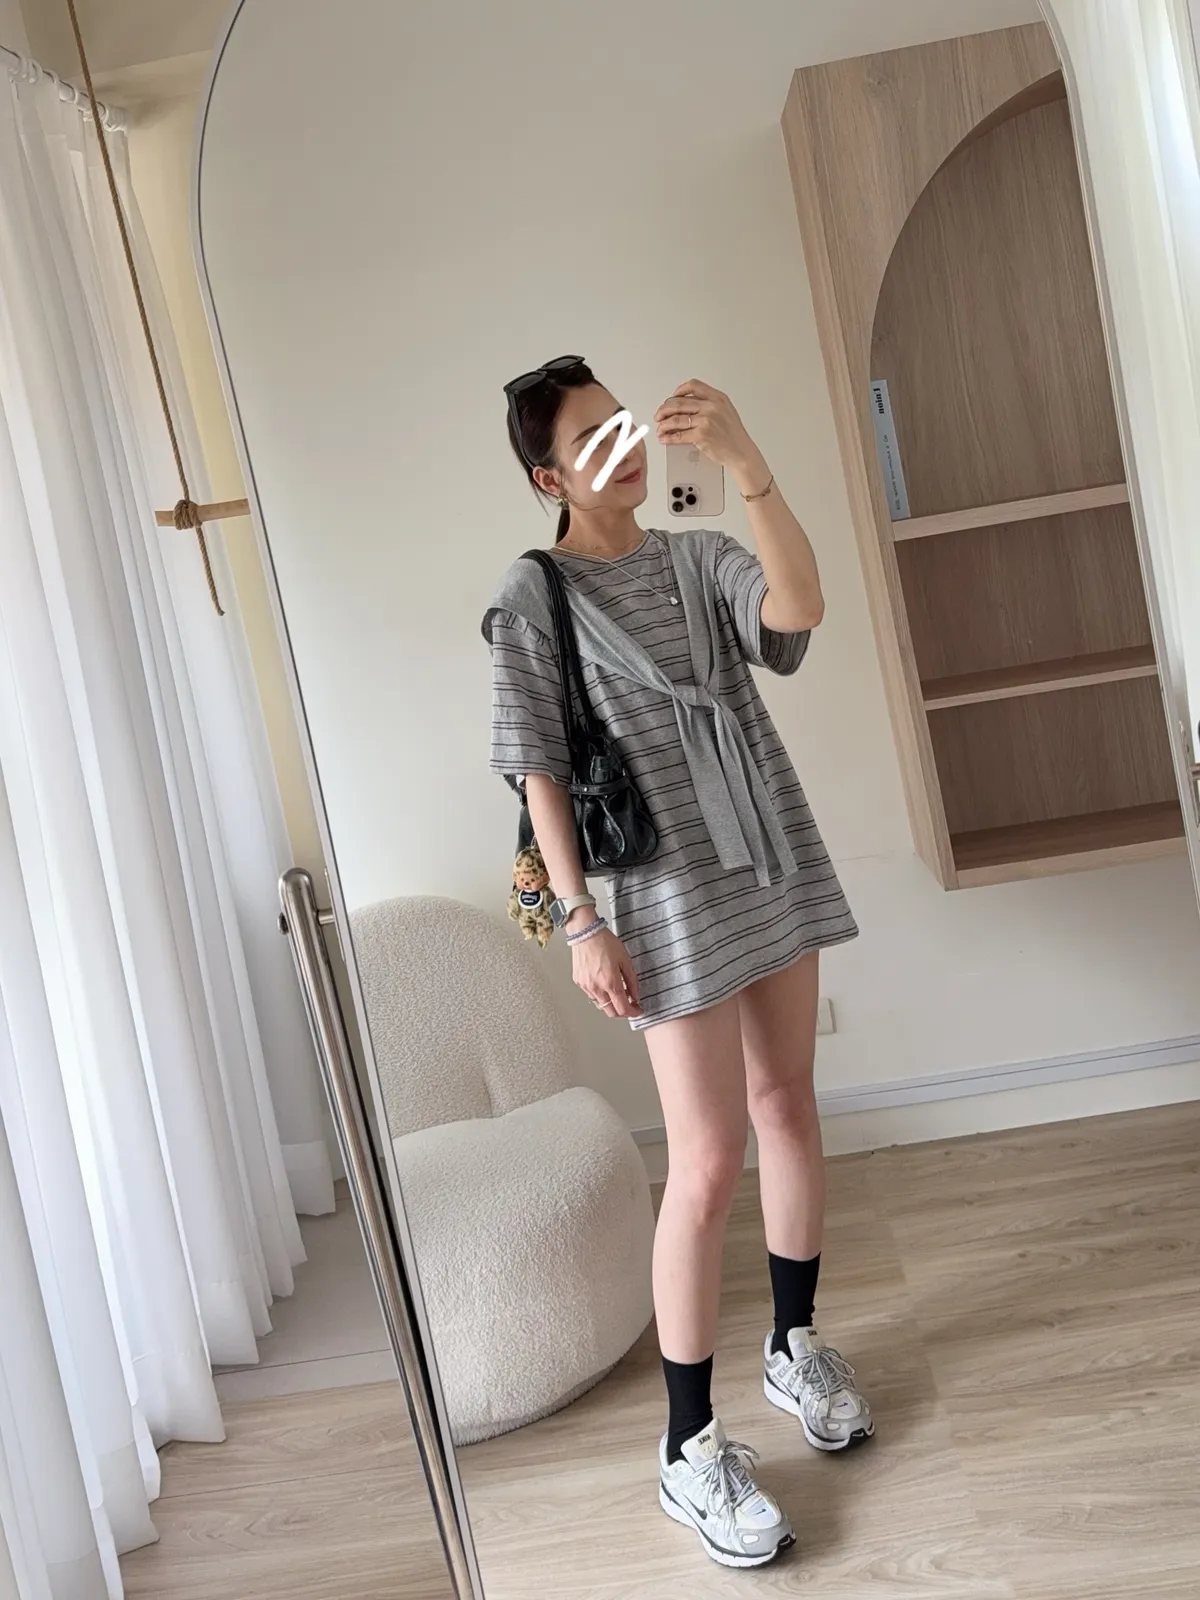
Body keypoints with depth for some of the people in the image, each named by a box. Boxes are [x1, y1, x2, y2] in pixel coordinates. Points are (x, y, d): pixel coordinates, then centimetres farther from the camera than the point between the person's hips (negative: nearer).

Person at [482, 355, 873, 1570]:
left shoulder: (700, 558, 6)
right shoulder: (531, 600, -5)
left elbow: (799, 608, -15)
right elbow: (538, 770, -7)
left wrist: (747, 466, -26)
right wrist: (579, 920, -13)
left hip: (774, 866, 5)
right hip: (671, 897, -5)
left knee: (788, 1107, 14)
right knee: (710, 1162, -6)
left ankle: (795, 1345, 36)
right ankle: (689, 1448, 9)